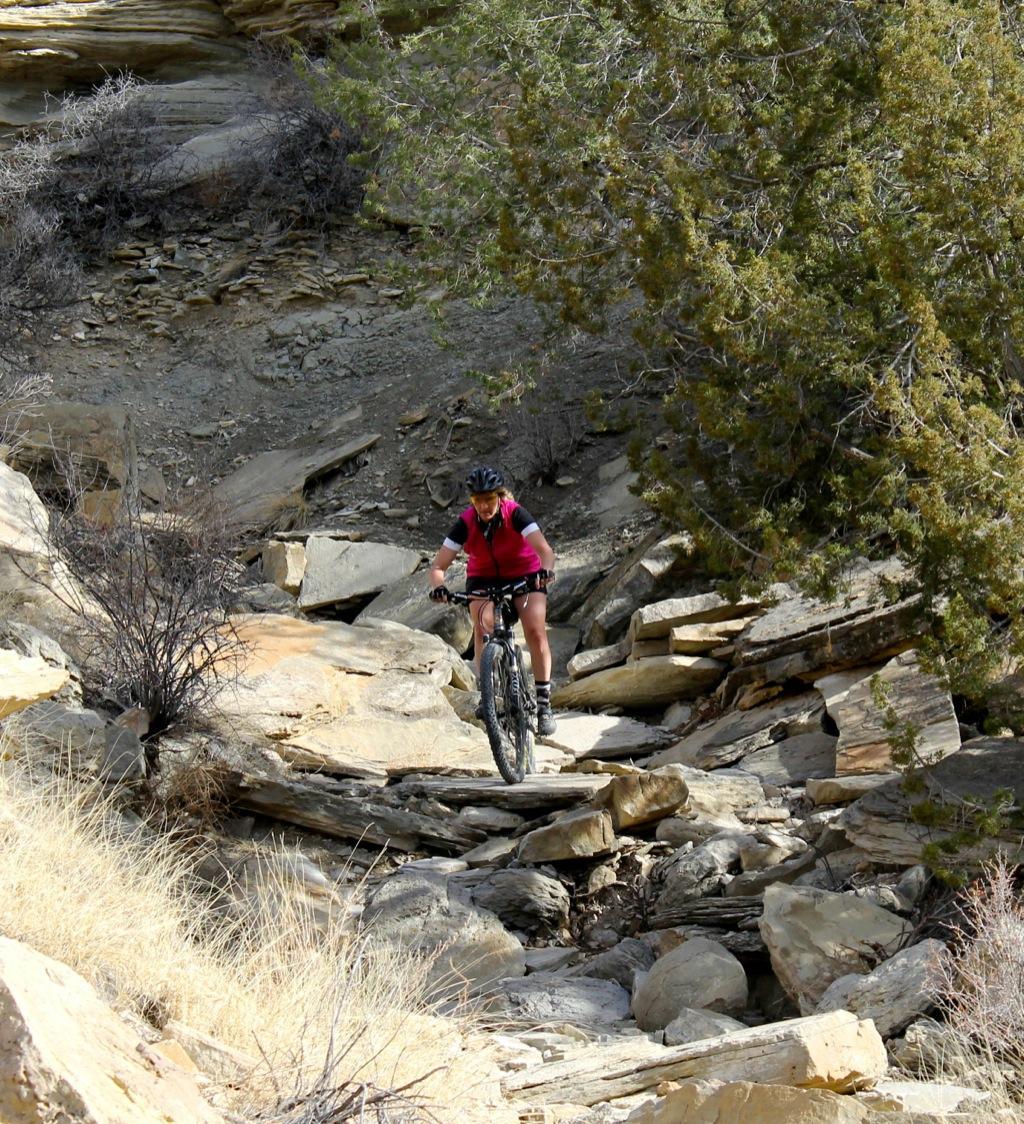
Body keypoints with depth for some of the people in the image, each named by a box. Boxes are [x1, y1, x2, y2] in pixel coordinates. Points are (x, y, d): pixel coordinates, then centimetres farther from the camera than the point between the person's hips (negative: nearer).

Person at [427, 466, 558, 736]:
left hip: (524, 574, -1)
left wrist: (546, 570, -58)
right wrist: (438, 587, -44)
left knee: (535, 630, -22)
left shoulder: (515, 514, -25)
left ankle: (544, 704, -12)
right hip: (483, 578, 1)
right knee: (483, 626, -28)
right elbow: (438, 565, -22)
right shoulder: (466, 523, -20)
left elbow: (545, 551, -36)